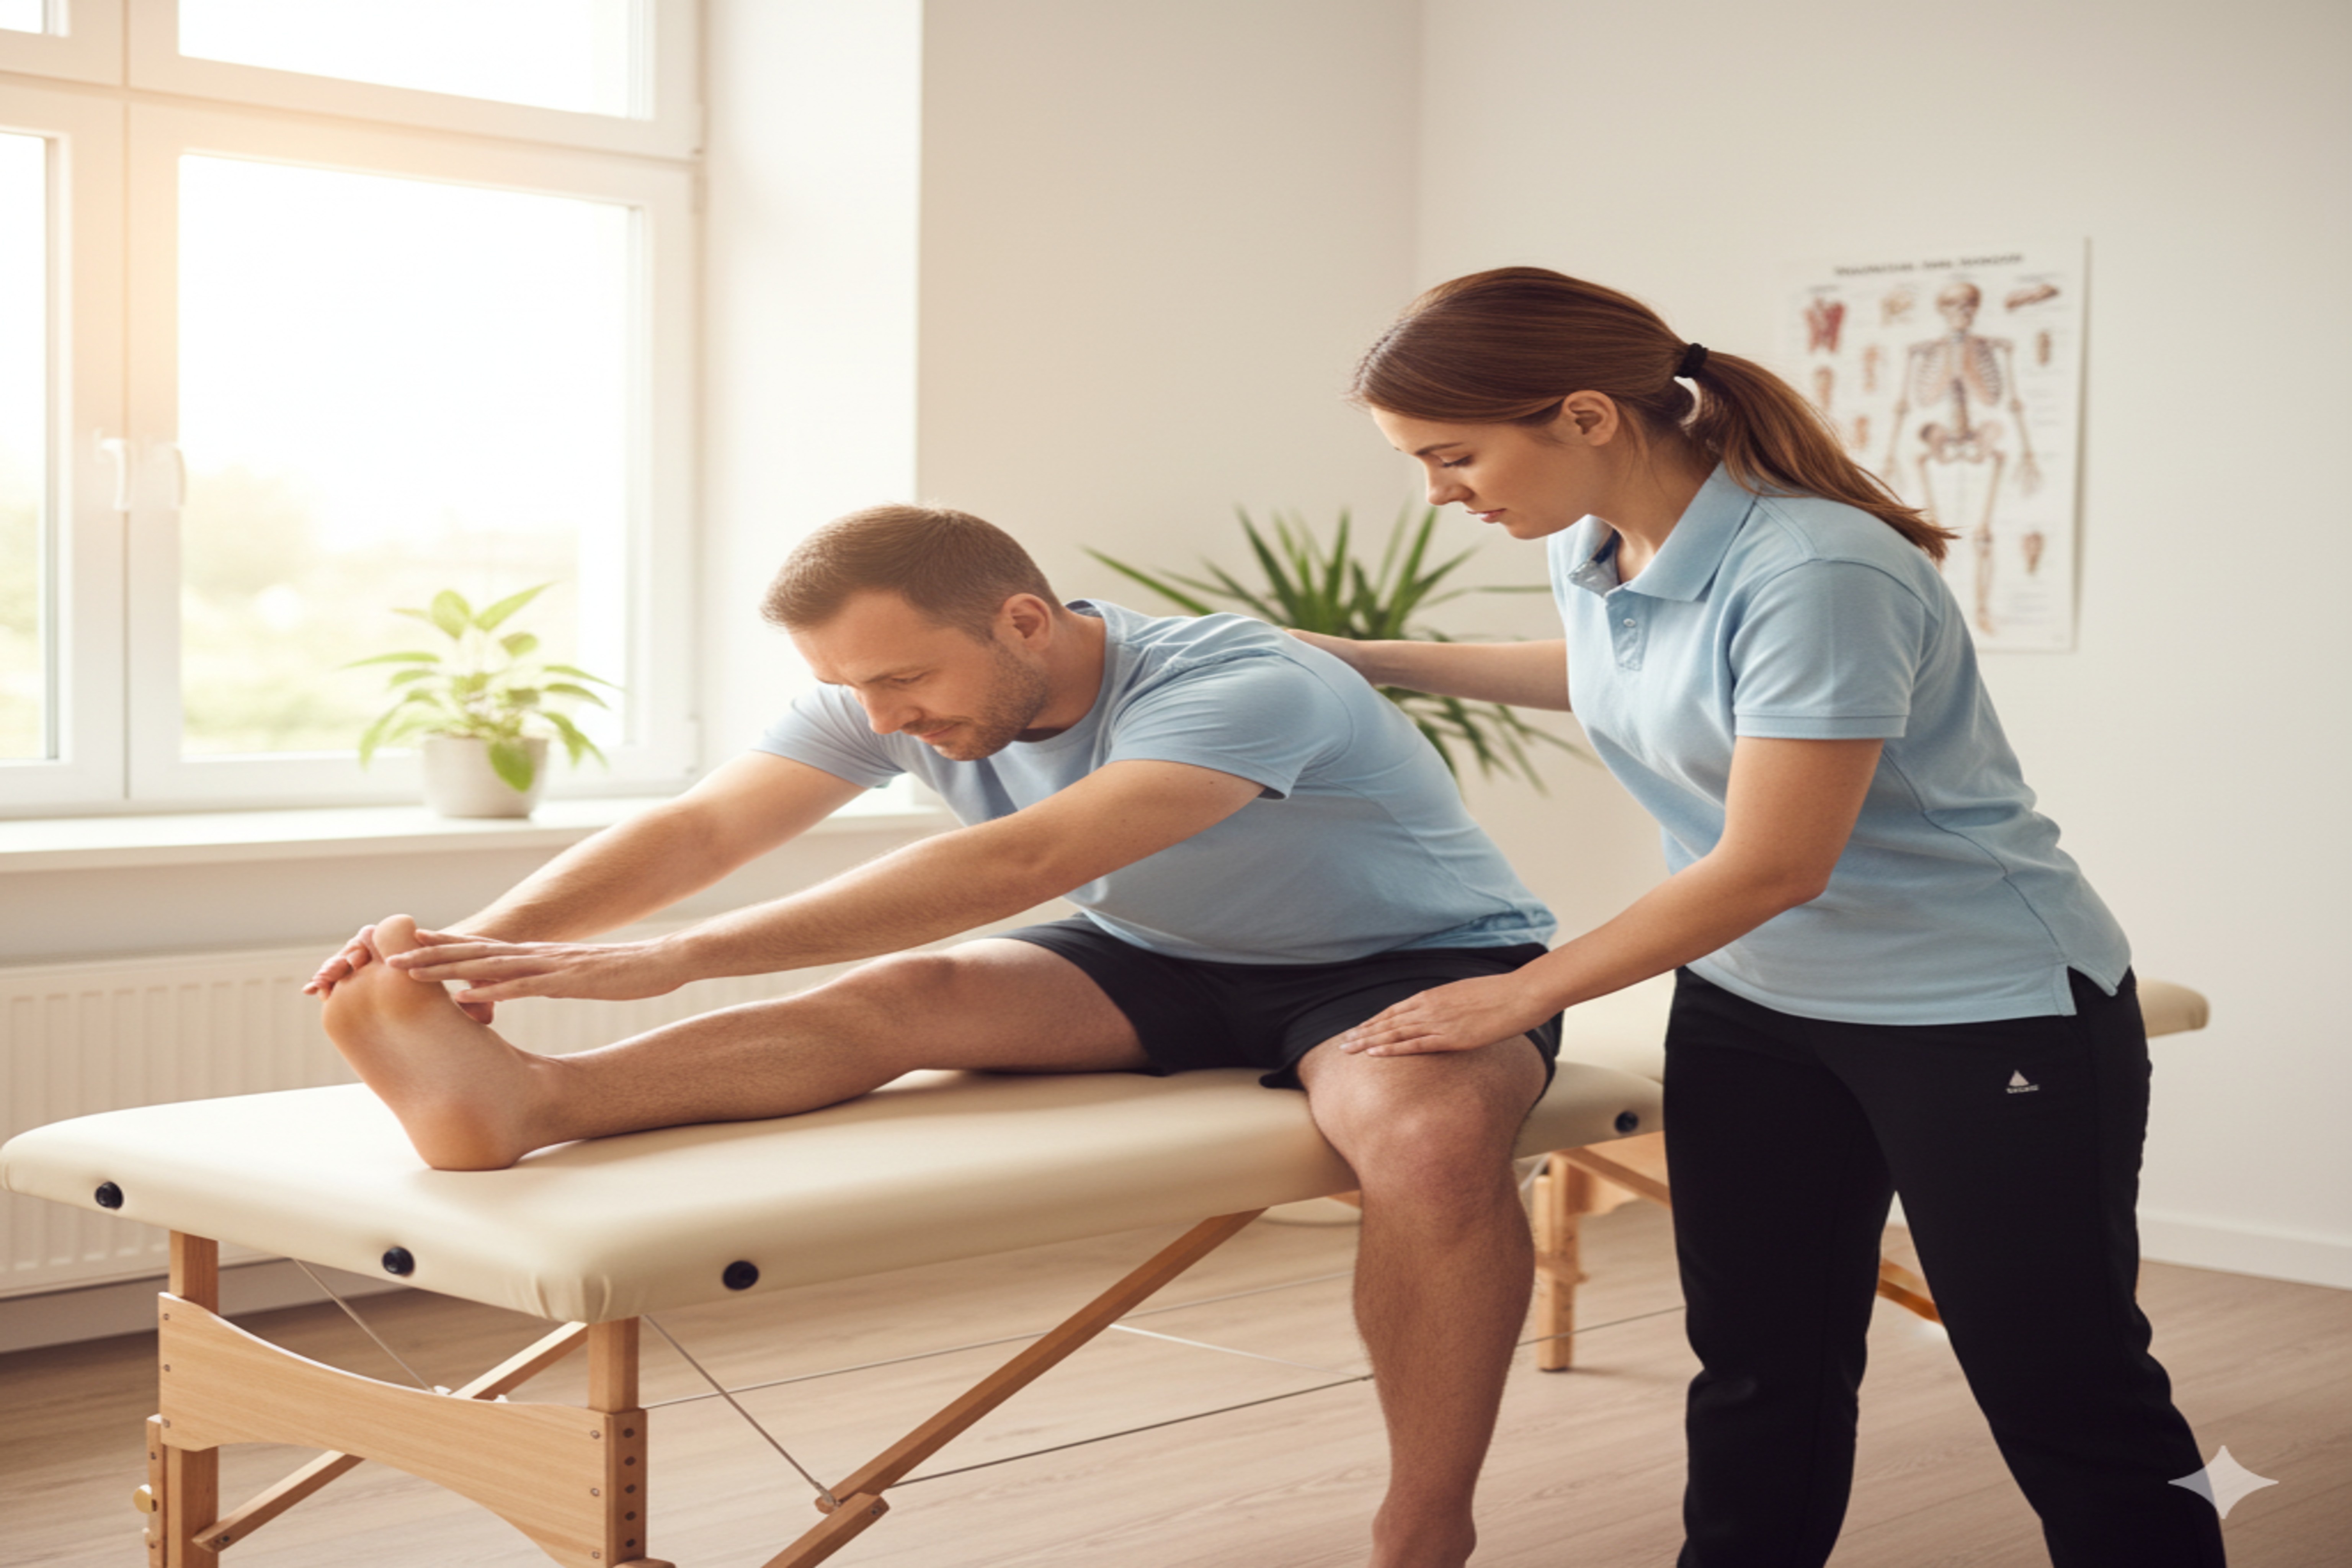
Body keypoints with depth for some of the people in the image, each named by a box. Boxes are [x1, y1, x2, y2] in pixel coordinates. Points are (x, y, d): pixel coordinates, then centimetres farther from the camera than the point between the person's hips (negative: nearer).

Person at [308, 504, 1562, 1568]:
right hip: (1164, 968, 5)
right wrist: (484, 943, -37)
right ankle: (518, 1103, -43)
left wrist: (674, 960, -51)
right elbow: (701, 827, -18)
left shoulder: (1242, 688, -32)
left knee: (1431, 1135, -39)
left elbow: (1016, 865, -45)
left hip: (1419, 961, -4)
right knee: (903, 993, -24)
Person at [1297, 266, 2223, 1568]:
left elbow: (1771, 866, -27)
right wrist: (1375, 663, 22)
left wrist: (1522, 994, -18)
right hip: (1751, 1007, 8)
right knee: (1757, 1373, 12)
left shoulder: (1815, 573, -28)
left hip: (1987, 1011, -8)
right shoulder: (1591, 549, -1)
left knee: (2065, 1395, 1)